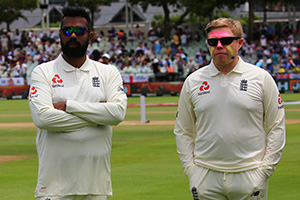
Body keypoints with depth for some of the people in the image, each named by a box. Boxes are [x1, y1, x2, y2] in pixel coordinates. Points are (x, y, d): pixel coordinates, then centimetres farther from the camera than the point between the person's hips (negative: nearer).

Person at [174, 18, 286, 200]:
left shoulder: (261, 78, 2)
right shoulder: (193, 81, 7)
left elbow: (276, 127, 3)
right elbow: (183, 130, 13)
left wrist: (265, 169, -5)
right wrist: (190, 169, 2)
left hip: (249, 176, -2)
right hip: (206, 176, 2)